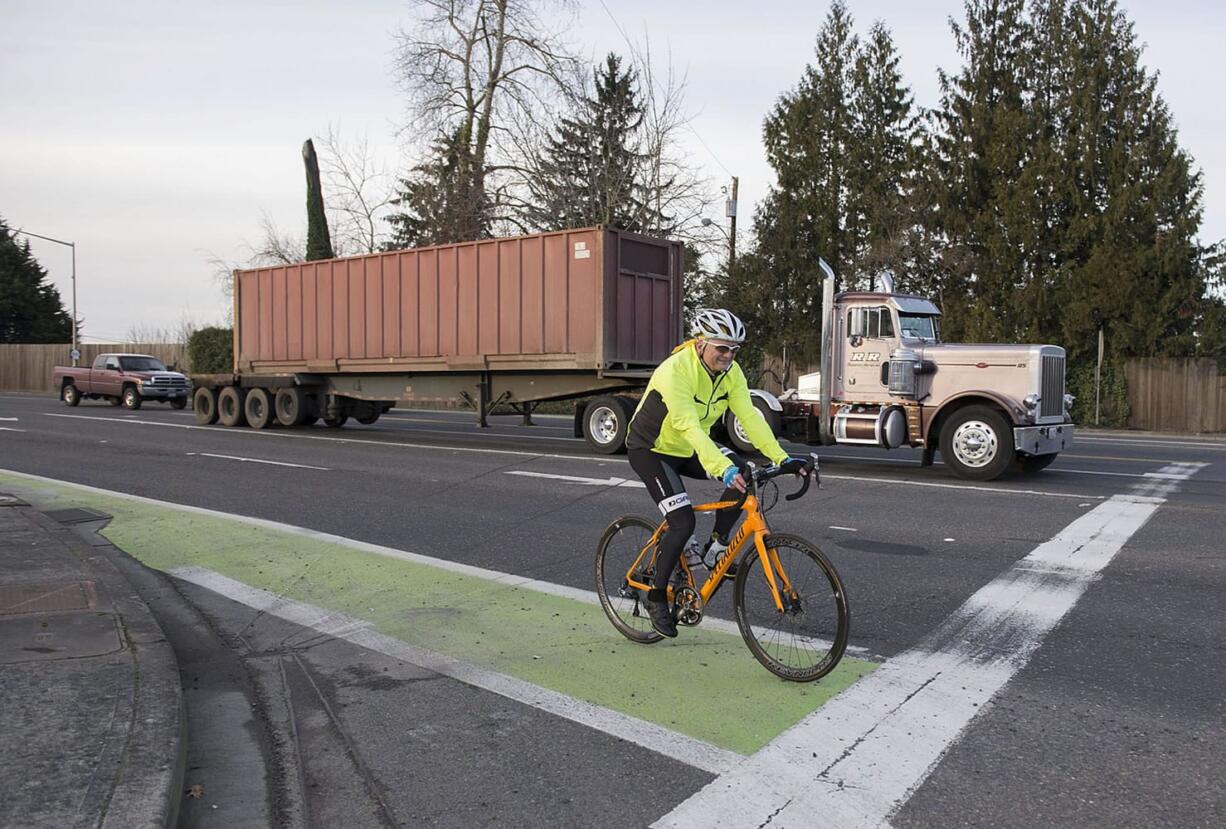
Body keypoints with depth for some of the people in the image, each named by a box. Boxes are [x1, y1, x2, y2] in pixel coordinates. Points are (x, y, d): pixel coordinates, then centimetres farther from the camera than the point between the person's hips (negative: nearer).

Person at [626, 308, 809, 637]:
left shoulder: (730, 372, -10)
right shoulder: (675, 371, -31)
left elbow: (749, 416, -15)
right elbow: (689, 427, -42)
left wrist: (782, 458, -27)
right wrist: (723, 469, -53)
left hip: (688, 449, 7)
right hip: (651, 450, -6)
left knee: (744, 473, -17)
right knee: (683, 522, -18)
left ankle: (716, 547, 1)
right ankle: (656, 597, 2)